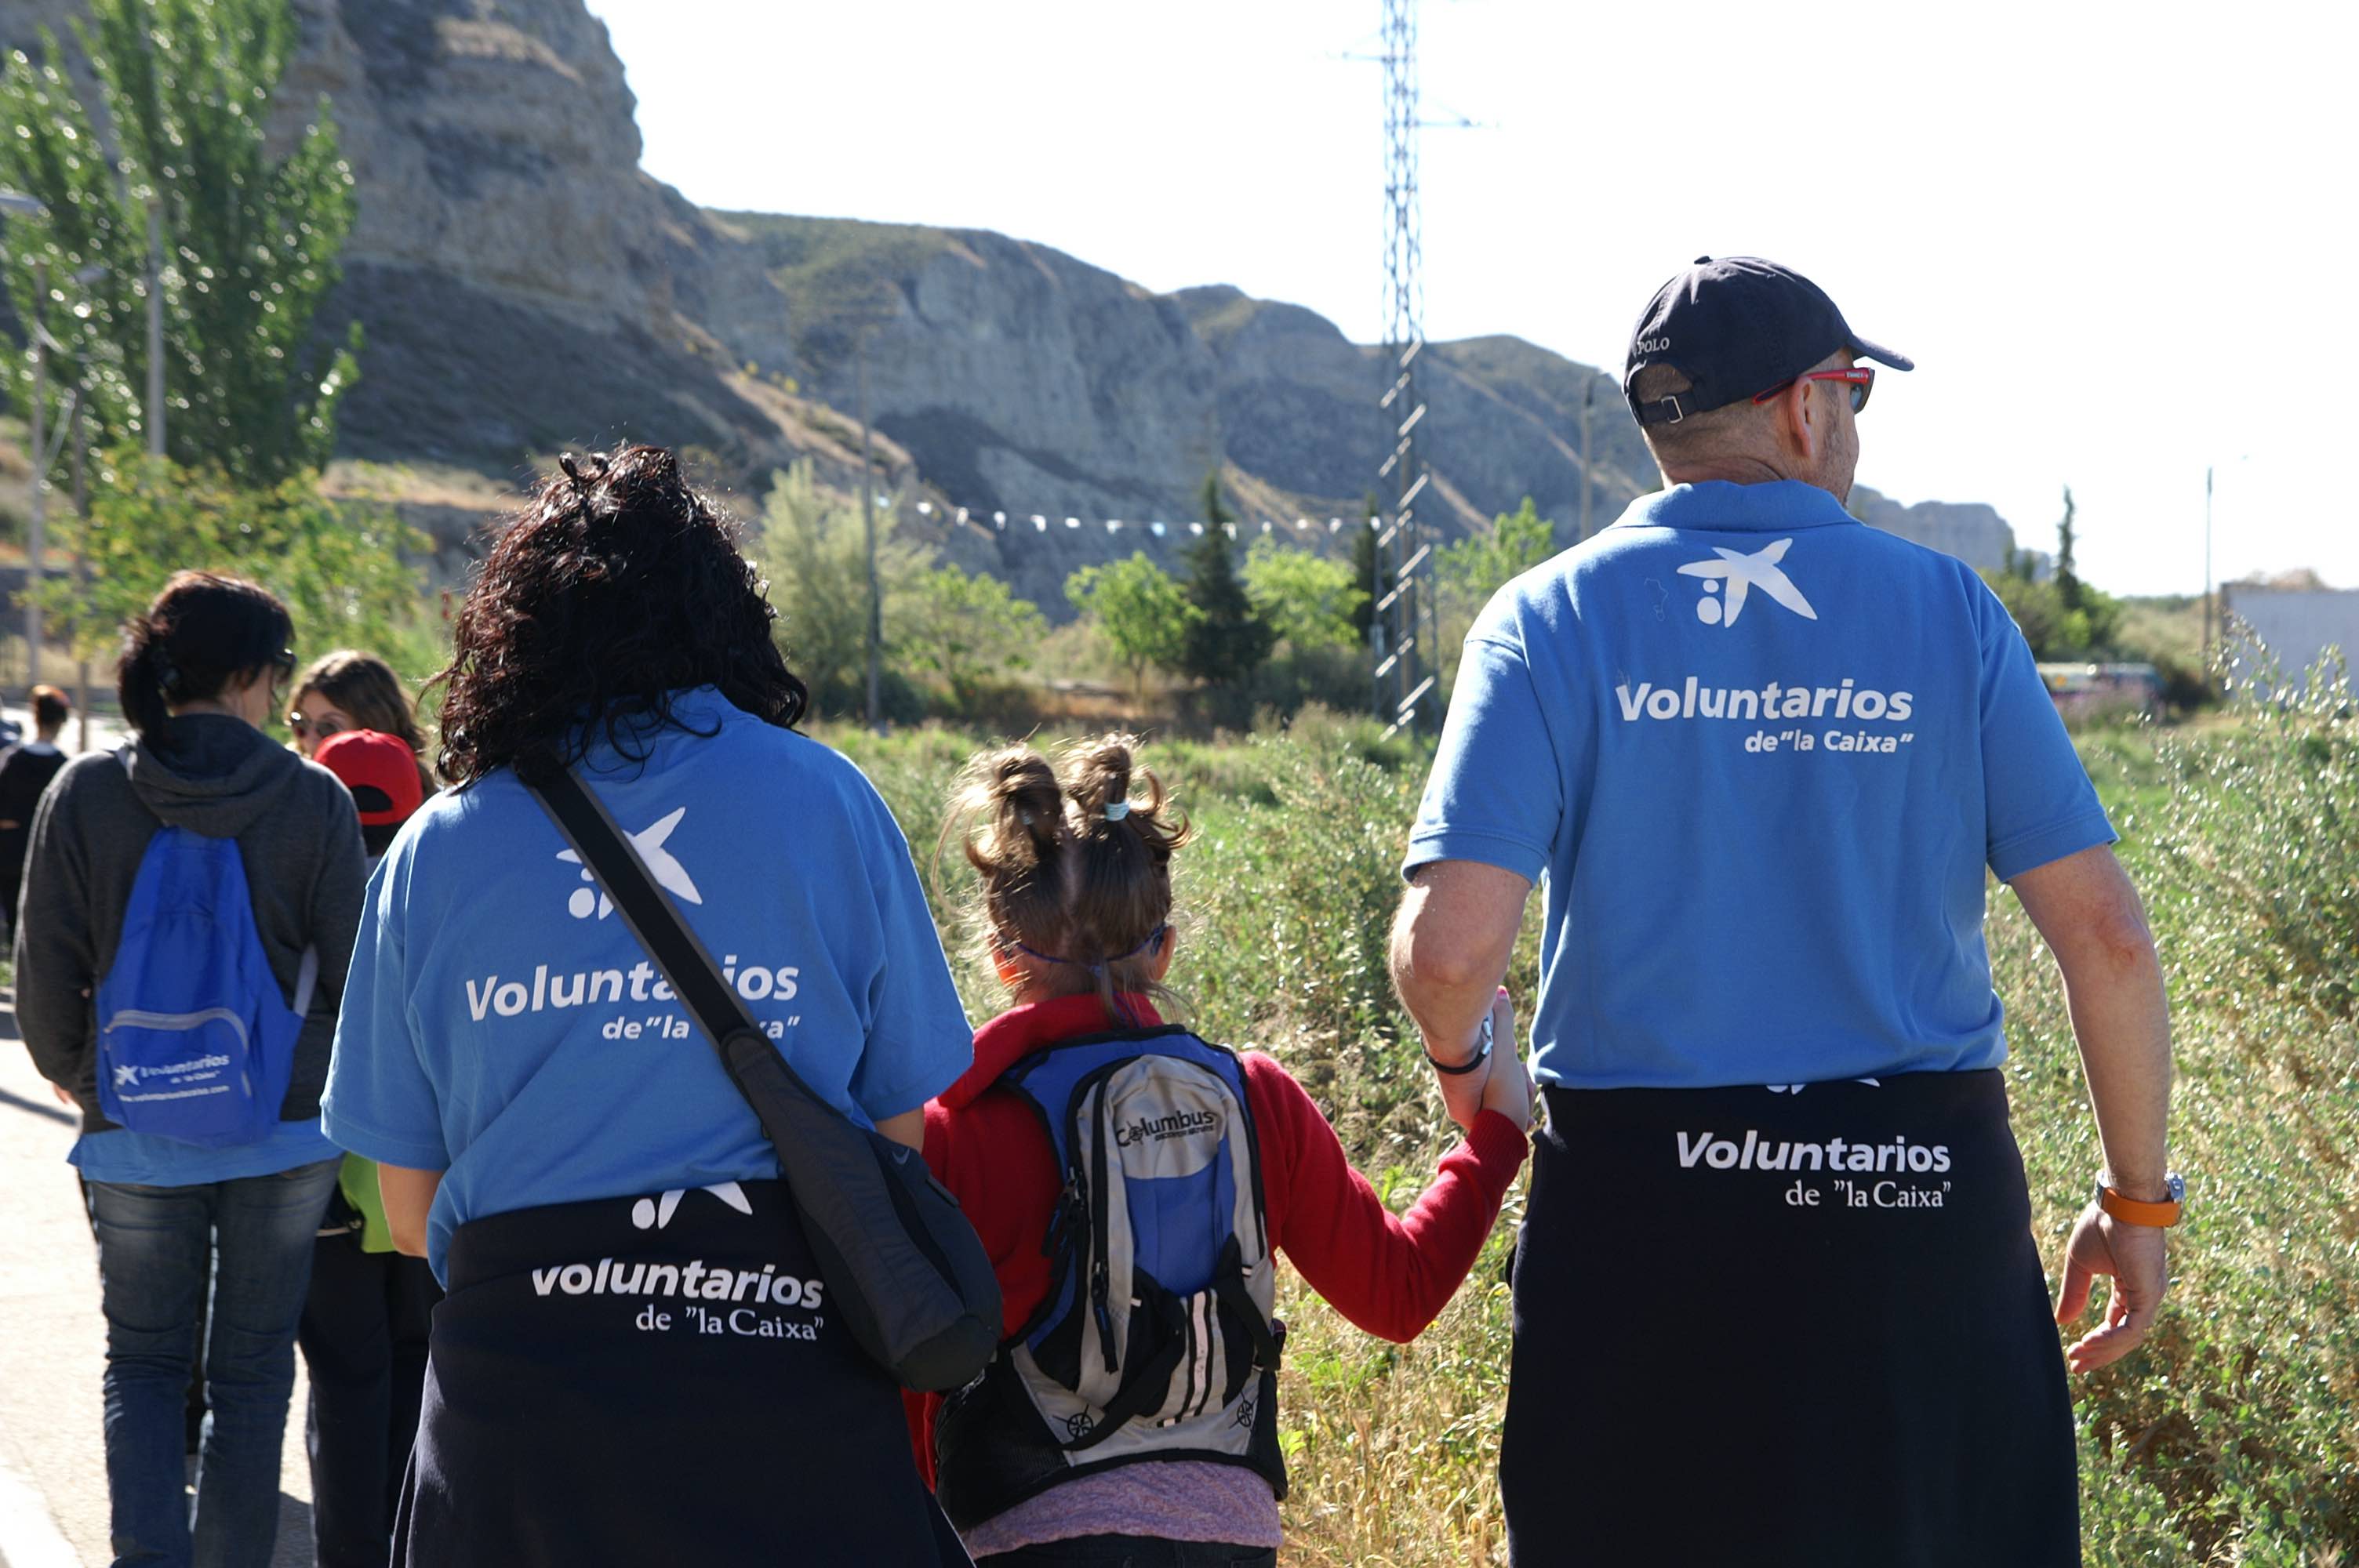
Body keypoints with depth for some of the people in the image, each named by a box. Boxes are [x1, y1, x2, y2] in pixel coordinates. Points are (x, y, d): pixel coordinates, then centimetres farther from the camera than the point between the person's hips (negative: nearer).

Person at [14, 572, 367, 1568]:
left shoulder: (85, 794, -5)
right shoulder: (314, 800, -8)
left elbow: (45, 970, -3)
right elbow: (350, 969, -5)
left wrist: (68, 1072, 16)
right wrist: (338, 1075, 15)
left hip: (134, 1137, 1)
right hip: (282, 1130, -1)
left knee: (141, 1358, 14)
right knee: (251, 1371, 11)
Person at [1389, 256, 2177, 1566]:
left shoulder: (1552, 619, -1)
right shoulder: (1947, 611, 2)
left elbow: (1449, 944, -12)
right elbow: (2107, 934, -3)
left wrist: (1465, 1067, 10)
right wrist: (2138, 1199, 8)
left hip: (1639, 1204, 0)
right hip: (1925, 1201, 0)